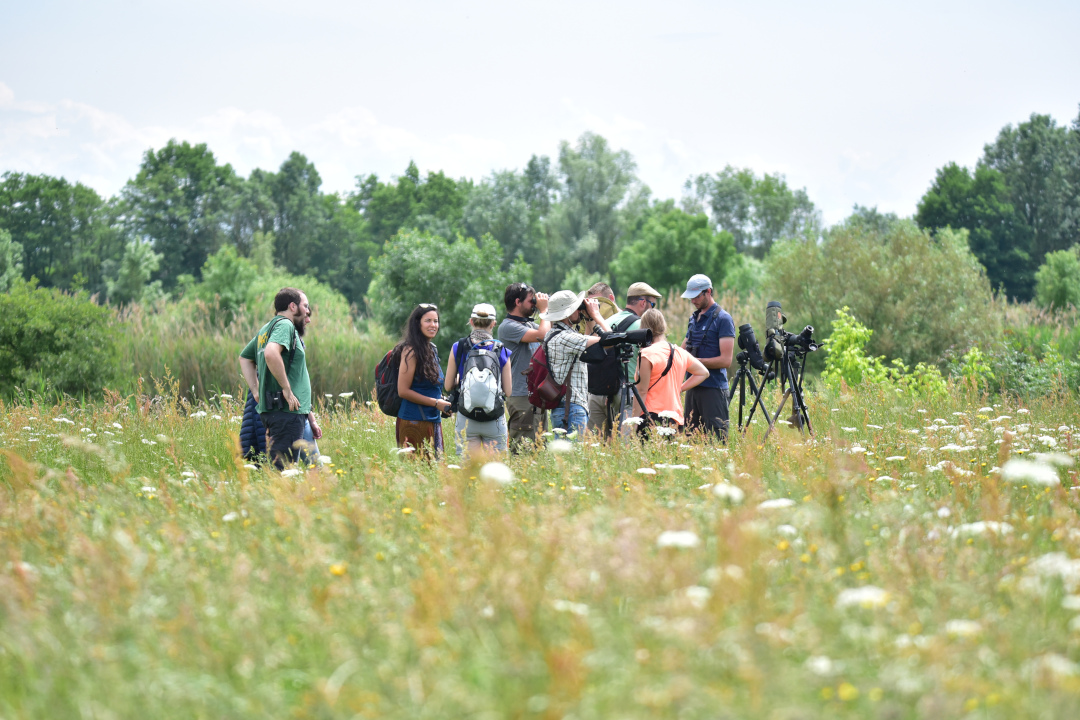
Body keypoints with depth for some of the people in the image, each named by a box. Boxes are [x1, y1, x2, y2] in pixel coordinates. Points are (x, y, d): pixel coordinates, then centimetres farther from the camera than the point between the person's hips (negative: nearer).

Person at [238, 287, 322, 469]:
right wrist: (287, 389, -20)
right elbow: (271, 353, -27)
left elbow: (245, 358, 32)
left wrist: (257, 391, 21)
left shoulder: (266, 329, 20)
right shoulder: (285, 325, -9)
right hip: (287, 412, -10)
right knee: (283, 470, -14)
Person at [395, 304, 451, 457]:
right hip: (415, 421, -9)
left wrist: (444, 401, 6)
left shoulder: (432, 349, 16)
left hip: (433, 420, 9)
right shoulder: (411, 351, -11)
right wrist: (436, 403, -14)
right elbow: (403, 391, -15)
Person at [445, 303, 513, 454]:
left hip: (466, 419, 0)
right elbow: (508, 391, -1)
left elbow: (448, 386, 4)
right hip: (494, 420, 0)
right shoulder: (502, 351, -2)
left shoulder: (458, 348, -1)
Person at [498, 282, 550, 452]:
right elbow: (542, 335, -21)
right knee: (523, 450, -10)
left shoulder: (529, 324, 18)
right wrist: (544, 310, -7)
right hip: (521, 397, -9)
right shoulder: (507, 327, -11)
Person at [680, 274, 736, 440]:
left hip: (713, 388, -8)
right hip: (693, 387, 8)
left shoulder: (722, 319, -9)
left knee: (716, 441, -9)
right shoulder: (693, 318, 15)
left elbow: (725, 360, -15)